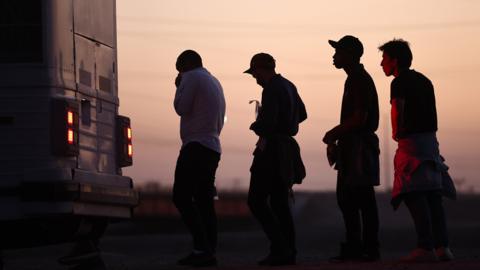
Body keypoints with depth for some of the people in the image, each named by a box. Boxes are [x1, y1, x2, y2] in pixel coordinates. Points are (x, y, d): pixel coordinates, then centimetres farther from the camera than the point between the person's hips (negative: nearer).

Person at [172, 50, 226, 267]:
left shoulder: (192, 77, -4)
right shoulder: (215, 82, 23)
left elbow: (181, 108, -10)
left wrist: (179, 86, 5)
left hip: (196, 146, -9)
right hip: (213, 148, 9)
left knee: (182, 197, -12)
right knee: (204, 200, 6)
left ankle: (202, 248, -23)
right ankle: (208, 252, -1)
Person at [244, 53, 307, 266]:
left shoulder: (271, 90, -15)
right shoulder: (289, 86, 15)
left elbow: (266, 122, -24)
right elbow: (302, 114, 28)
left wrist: (255, 126, -3)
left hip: (272, 150, -9)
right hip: (286, 147, 9)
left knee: (256, 201, -6)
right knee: (280, 203, 12)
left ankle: (279, 247, -12)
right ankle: (288, 252, 9)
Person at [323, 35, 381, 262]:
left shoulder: (360, 80, -13)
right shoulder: (354, 79, 18)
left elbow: (359, 118, -20)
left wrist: (334, 134, -11)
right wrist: (336, 139, 17)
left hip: (359, 146, -10)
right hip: (352, 146, 10)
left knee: (363, 198, -8)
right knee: (346, 197, 11)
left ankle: (370, 249, -5)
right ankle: (353, 247, 14)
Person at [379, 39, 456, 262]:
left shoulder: (400, 82, -7)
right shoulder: (423, 80, 20)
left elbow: (398, 108, -22)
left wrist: (396, 132, -7)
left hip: (412, 142, -8)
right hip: (430, 139, 8)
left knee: (414, 195, -11)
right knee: (432, 196, 8)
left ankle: (425, 248, -18)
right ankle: (442, 247, 4)